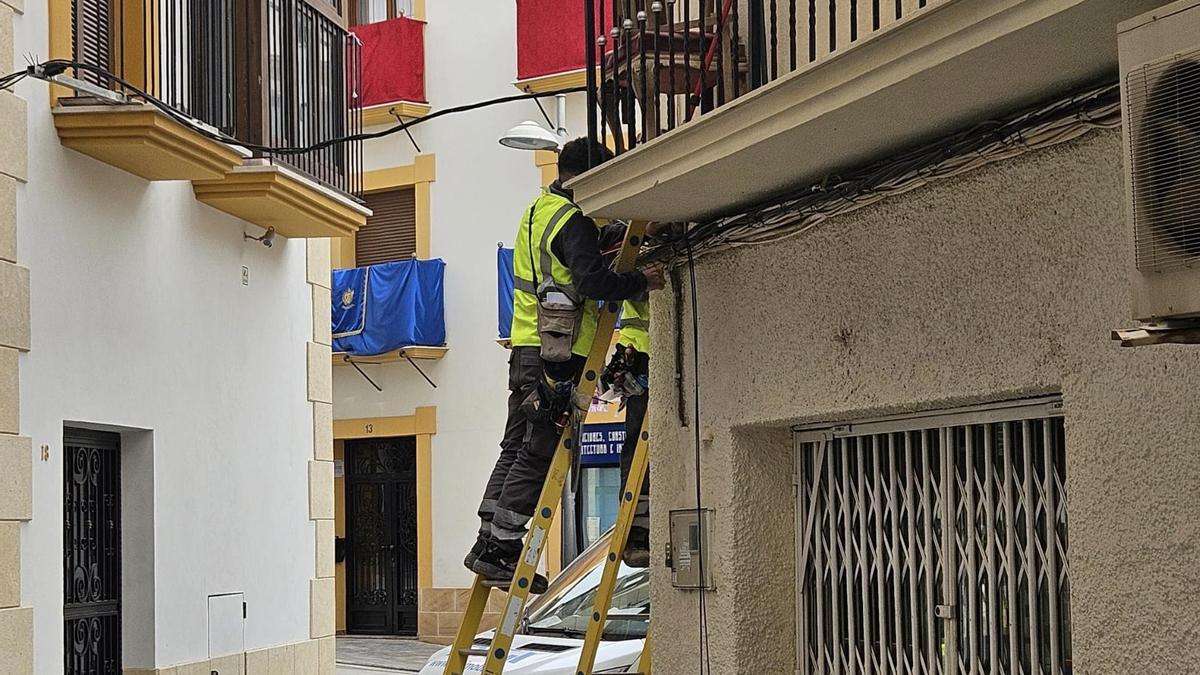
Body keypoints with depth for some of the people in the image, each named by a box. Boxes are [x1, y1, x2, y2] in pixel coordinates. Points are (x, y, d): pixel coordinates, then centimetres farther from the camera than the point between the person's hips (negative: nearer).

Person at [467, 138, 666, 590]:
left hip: (526, 349, 10)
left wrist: (627, 233, 23)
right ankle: (501, 551, -8)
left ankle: (488, 545, 13)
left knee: (517, 447, 12)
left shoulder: (539, 211, 20)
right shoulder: (572, 220, -12)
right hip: (556, 354, -10)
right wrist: (642, 281, -11)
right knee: (539, 455, -7)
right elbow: (593, 281, -23)